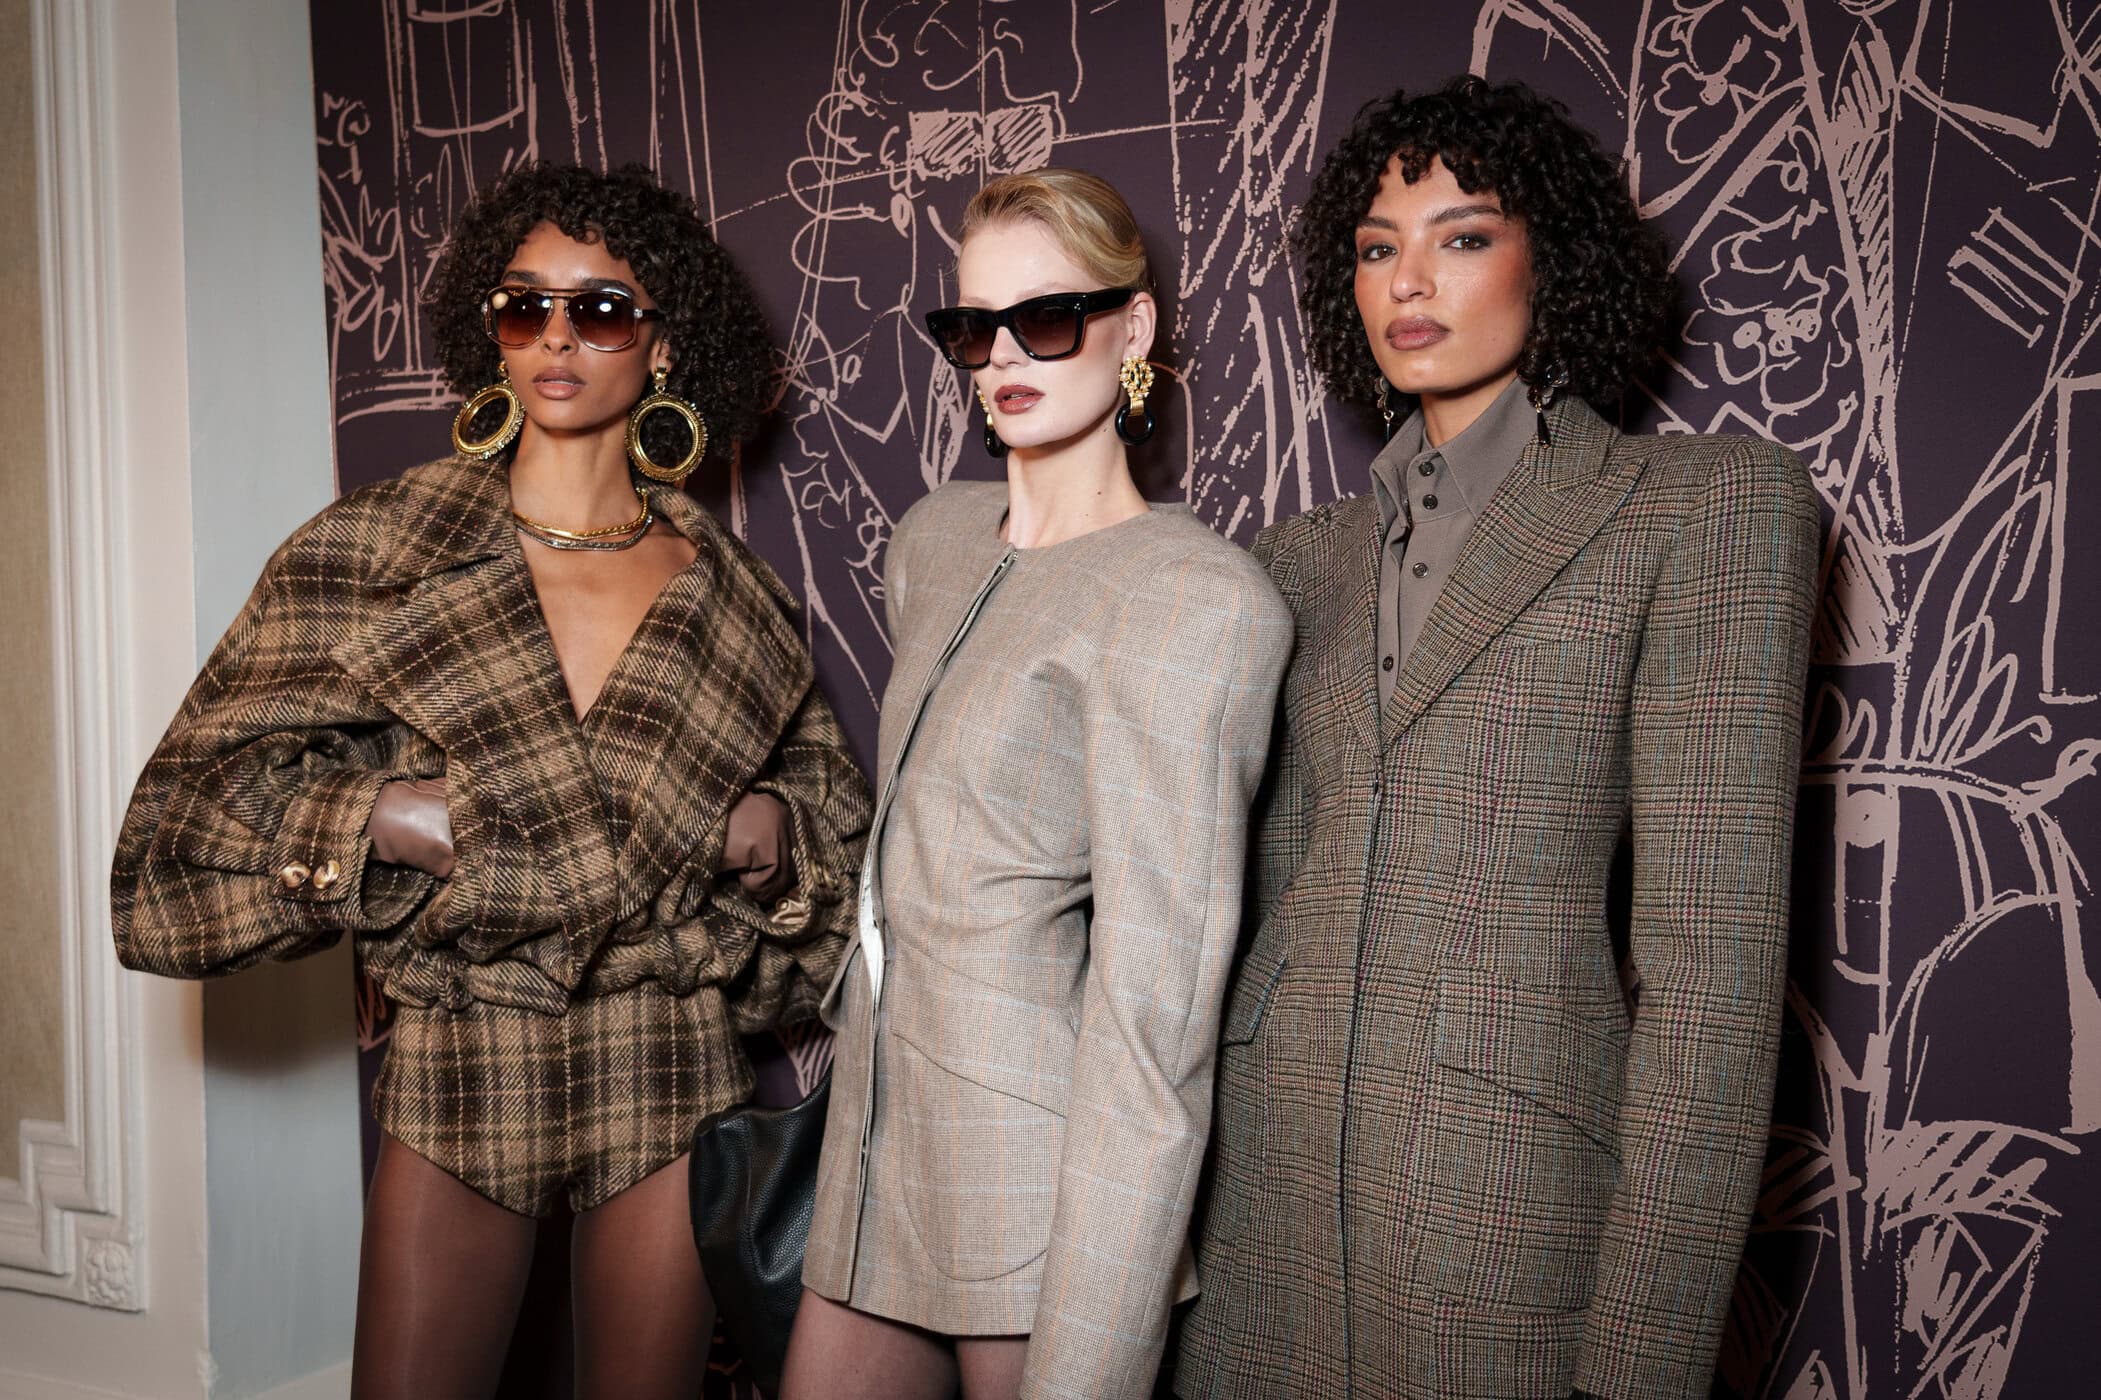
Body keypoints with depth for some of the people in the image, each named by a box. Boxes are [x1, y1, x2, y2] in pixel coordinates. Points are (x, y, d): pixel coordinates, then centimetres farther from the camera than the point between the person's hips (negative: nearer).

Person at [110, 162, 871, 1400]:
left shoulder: (727, 591, 3)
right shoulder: (370, 555, -2)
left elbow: (829, 792, 14)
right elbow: (193, 809, -2)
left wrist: (770, 832, -7)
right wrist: (381, 817, -16)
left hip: (671, 1073, 1)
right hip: (461, 1069, -1)